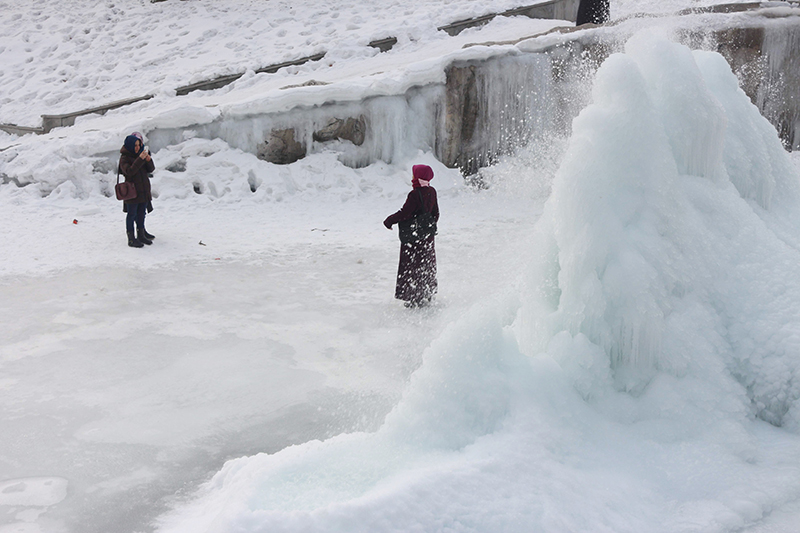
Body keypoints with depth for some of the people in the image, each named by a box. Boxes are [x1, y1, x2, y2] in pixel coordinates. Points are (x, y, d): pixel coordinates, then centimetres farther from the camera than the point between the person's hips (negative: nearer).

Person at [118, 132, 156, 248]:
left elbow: (151, 169, 9)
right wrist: (140, 159, -28)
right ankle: (131, 239, 2)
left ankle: (141, 235, 25)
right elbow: (129, 171, -25)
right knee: (132, 214, -2)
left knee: (141, 213, 14)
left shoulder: (140, 154, 11)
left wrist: (149, 160, -11)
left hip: (143, 190, 7)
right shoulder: (124, 158, -9)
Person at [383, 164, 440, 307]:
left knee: (412, 268, 1)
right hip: (428, 236, 8)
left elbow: (404, 214, -21)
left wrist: (389, 220, -7)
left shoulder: (415, 194, -22)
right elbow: (435, 214, 12)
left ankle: (415, 299, 5)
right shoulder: (432, 192, 3)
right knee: (426, 266, 19)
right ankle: (427, 296, 30)